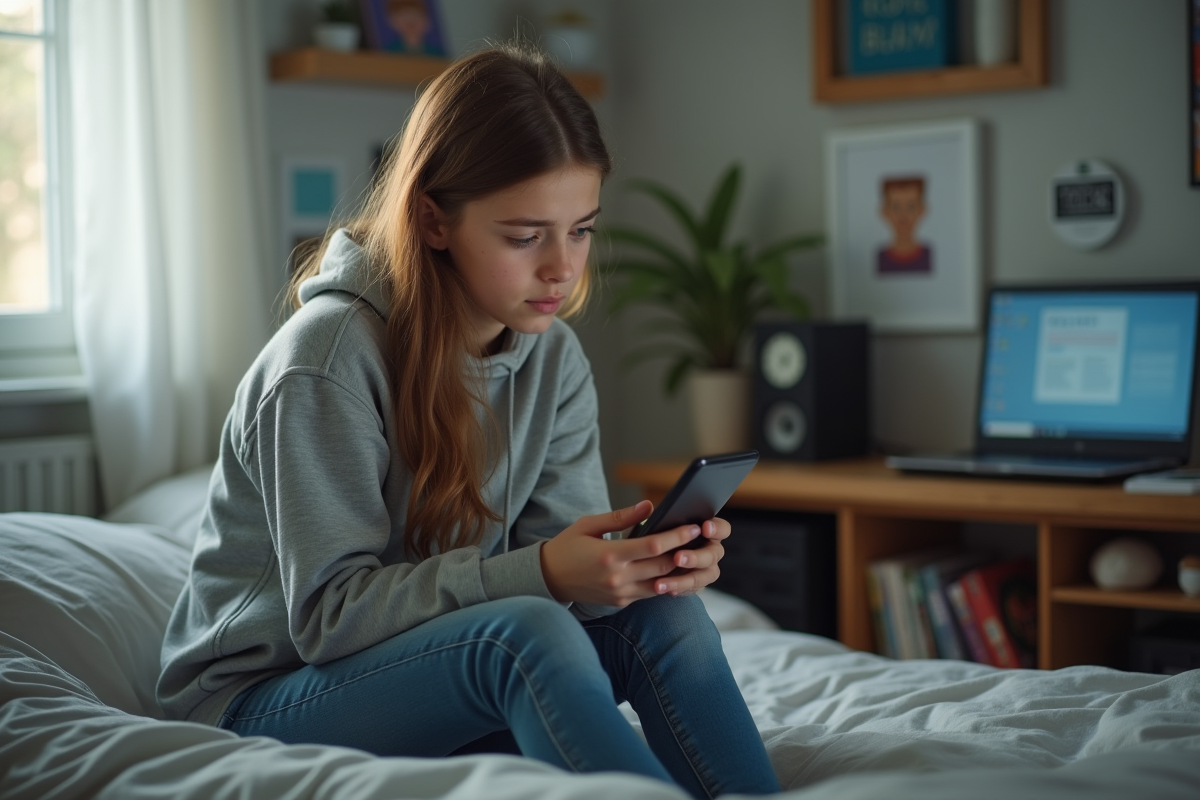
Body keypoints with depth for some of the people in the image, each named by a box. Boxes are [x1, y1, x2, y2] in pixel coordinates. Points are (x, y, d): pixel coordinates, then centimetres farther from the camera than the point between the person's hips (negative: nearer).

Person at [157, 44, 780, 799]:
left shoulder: (553, 357, -1)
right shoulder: (330, 355, -22)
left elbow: (567, 563, -5)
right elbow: (330, 611, -23)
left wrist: (651, 557, -28)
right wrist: (538, 573, -34)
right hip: (267, 698, -6)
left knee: (661, 612, -19)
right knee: (525, 633, -33)